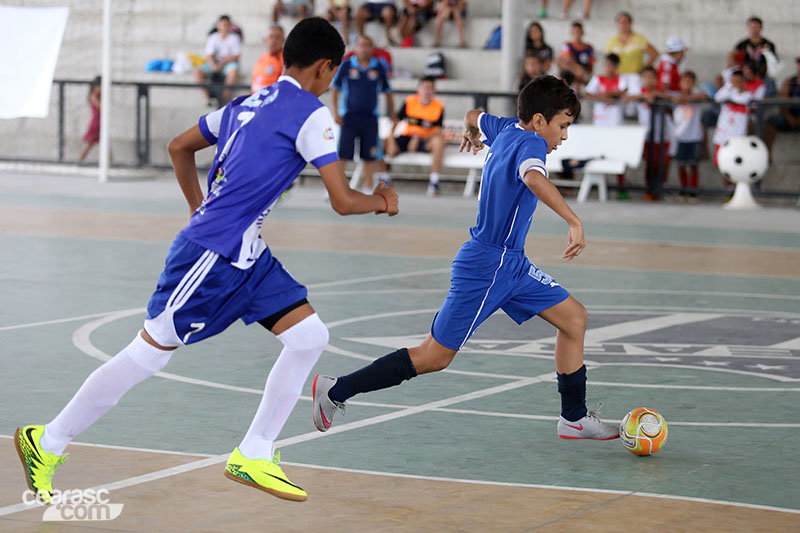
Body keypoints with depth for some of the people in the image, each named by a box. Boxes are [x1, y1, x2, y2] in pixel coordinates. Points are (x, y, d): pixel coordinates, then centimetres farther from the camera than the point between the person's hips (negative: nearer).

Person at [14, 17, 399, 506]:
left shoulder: (249, 104, 13)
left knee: (310, 337, 4)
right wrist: (381, 202, 6)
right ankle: (47, 443, 11)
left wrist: (202, 210, 31)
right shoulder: (312, 114, -12)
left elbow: (180, 147, 24)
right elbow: (343, 201, -14)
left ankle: (253, 456, 9)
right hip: (212, 254, -9)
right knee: (149, 353, -1)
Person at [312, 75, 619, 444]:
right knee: (434, 357, -3)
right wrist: (574, 222, -45)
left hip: (511, 264, 10)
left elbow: (474, 116, 29)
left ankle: (575, 418, 15)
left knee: (574, 317, 8)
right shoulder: (530, 142, -18)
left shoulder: (506, 130, 6)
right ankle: (336, 390, 5)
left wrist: (473, 133, 52)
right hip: (487, 266, -10)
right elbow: (534, 178, -42)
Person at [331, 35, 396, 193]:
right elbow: (334, 89, 5)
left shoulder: (378, 67, 5)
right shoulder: (346, 66, 1)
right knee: (342, 153, -5)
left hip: (370, 118, 2)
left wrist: (392, 114, 14)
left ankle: (367, 188, 14)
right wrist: (335, 112, -3)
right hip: (349, 117, -2)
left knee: (370, 156, 3)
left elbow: (387, 91, 15)